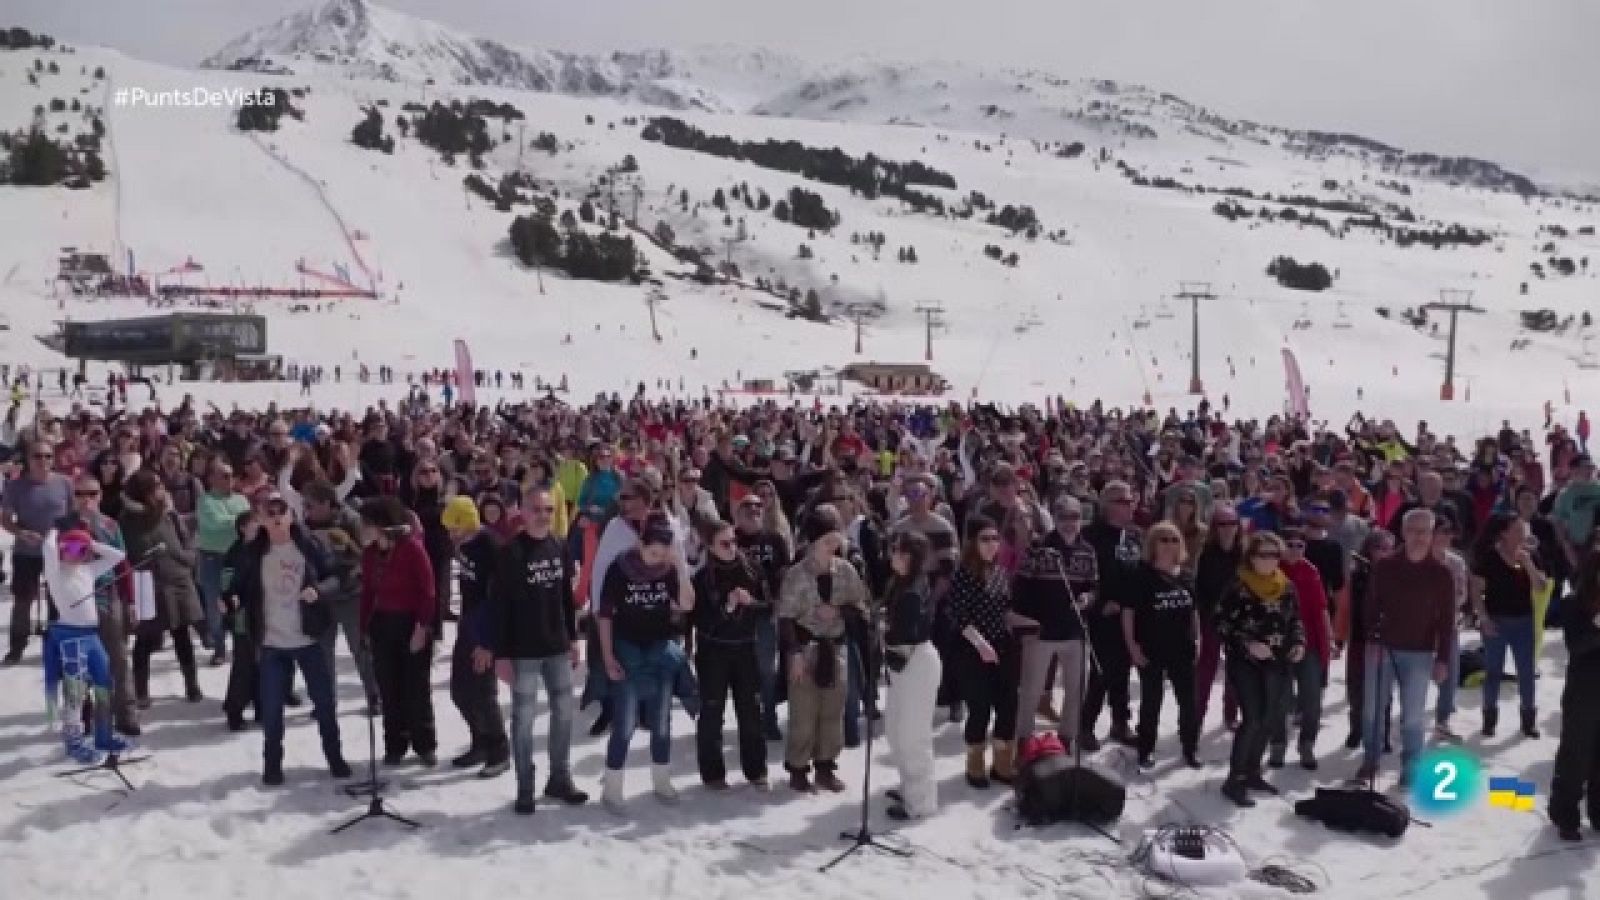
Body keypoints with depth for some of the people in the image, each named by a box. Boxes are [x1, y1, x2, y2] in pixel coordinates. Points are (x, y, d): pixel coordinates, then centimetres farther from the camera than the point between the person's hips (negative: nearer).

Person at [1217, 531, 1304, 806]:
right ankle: (1234, 780, -4)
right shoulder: (1238, 588, -11)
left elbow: (1296, 620, 17)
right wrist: (1247, 643, -21)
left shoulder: (1286, 587, 6)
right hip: (1245, 662, -6)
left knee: (1270, 718, 10)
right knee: (1253, 719, -13)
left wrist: (1299, 642, 0)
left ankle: (1252, 771, 27)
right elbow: (1222, 624, -11)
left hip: (1277, 662, 6)